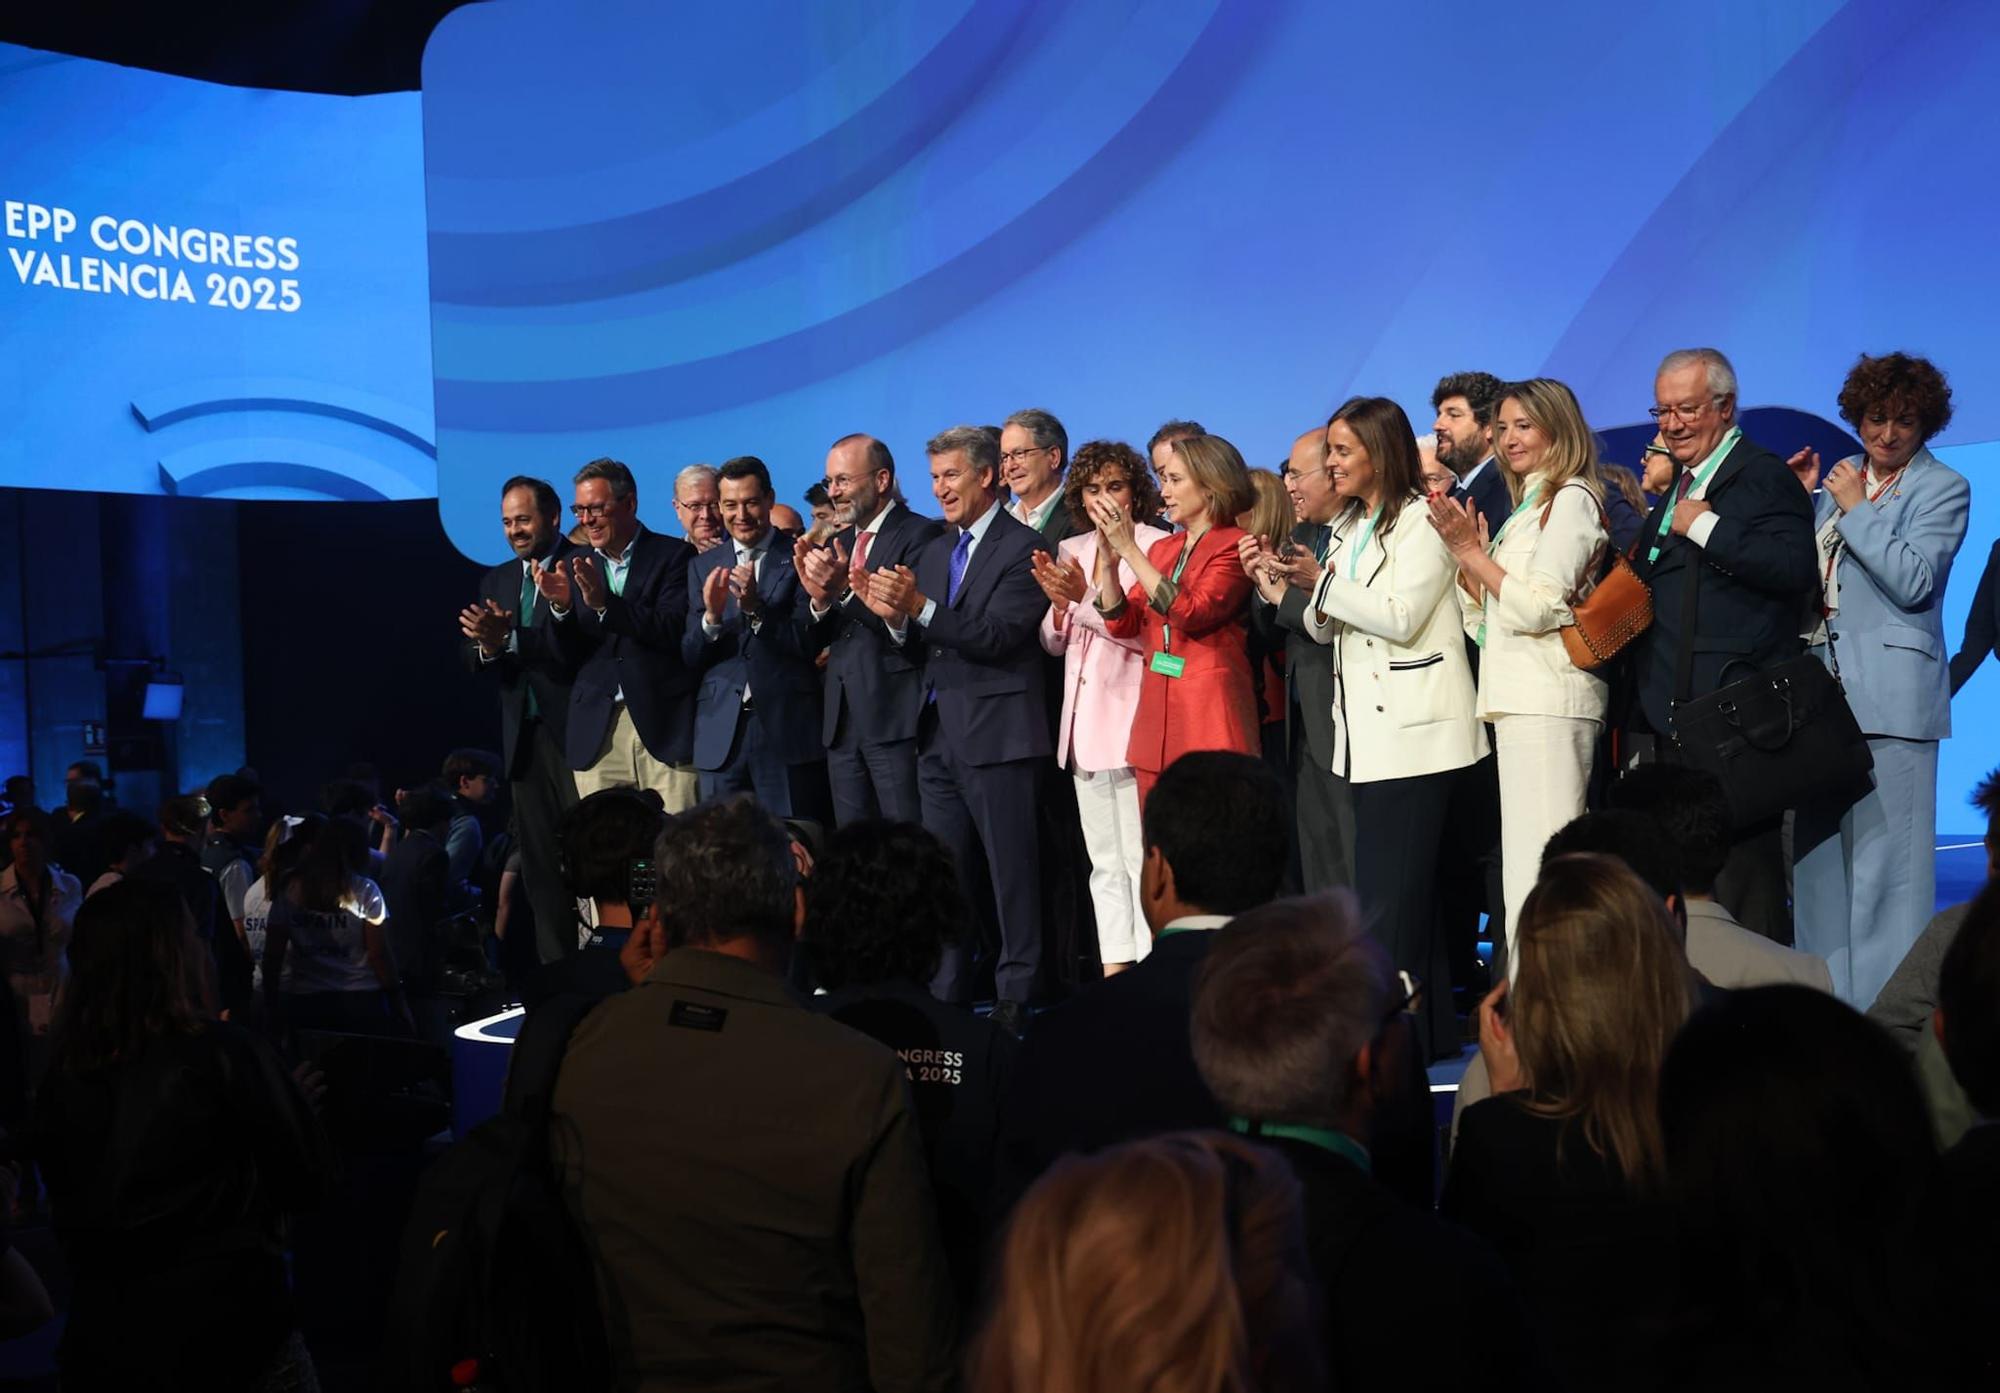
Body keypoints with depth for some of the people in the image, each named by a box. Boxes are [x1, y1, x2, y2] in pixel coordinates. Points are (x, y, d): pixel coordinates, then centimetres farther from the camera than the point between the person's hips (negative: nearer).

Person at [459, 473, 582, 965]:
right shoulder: (496, 580, 16)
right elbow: (470, 657, 9)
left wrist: (509, 639, -28)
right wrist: (486, 646, -13)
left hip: (576, 733, -7)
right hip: (524, 737, 7)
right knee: (539, 866, 10)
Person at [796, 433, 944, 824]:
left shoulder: (920, 535, -6)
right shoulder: (837, 545, 17)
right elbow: (810, 642, 12)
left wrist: (845, 589, -23)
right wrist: (819, 599, -7)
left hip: (896, 720, -7)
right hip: (842, 720, 7)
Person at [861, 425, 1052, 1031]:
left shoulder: (1022, 547, -7)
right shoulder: (934, 552, 16)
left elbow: (997, 636, -18)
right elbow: (921, 646, 13)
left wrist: (920, 607, -24)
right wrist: (896, 618, -8)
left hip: (996, 731, -8)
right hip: (938, 731, 8)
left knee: (1011, 871, -2)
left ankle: (1015, 996, 5)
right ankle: (946, 993, 20)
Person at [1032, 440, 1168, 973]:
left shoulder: (1154, 546, -5)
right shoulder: (1069, 550, 13)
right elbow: (1054, 644, 13)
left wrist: (1086, 597, -20)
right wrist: (1058, 604, -8)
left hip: (1131, 718, -7)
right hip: (1083, 719, 7)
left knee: (1141, 858, -7)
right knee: (1104, 861, 11)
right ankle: (1114, 969, 17)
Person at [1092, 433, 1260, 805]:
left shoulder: (1235, 546, -4)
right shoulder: (1162, 549, 16)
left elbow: (1191, 613, -18)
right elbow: (1122, 624, 12)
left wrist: (1130, 550, -16)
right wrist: (1108, 561, -3)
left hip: (1209, 718, -7)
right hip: (1156, 716, 7)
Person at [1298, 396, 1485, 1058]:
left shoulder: (1422, 520, -6)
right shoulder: (1346, 528, 19)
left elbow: (1401, 618, -16)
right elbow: (1324, 627, 17)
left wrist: (1328, 583, -12)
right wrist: (1319, 607, -5)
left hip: (1413, 727, -8)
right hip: (1366, 725, 8)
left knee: (1387, 889, -10)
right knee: (1407, 886, 10)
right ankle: (1432, 1024, 17)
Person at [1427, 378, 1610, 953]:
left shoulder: (1572, 497, -4)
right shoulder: (1526, 507, 23)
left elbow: (1538, 607, -14)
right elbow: (1486, 623, 20)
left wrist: (1474, 553, -8)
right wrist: (1466, 553, 7)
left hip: (1548, 701, -9)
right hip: (1520, 699, 9)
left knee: (1537, 864, -12)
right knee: (1524, 861, 8)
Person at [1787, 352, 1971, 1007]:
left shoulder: (1943, 489, 0)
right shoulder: (1839, 479, 18)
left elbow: (1912, 582, -13)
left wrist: (1855, 509, -9)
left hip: (1889, 697, -6)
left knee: (1883, 850, -7)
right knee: (1817, 849, 9)